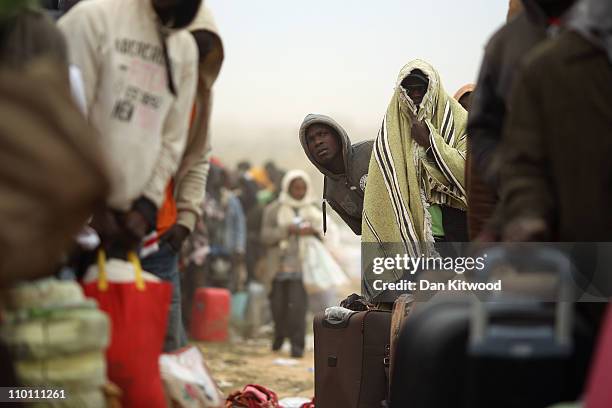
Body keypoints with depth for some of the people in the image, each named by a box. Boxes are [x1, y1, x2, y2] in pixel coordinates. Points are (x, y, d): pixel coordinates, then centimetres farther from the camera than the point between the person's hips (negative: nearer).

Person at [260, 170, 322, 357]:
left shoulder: (313, 210, 14)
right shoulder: (273, 209, 7)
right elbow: (266, 235, -3)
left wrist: (314, 231, -8)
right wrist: (287, 230, -15)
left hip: (301, 267, 0)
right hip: (279, 266, 0)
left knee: (297, 306, -12)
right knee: (278, 306, 3)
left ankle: (297, 344, -10)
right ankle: (279, 335, 28)